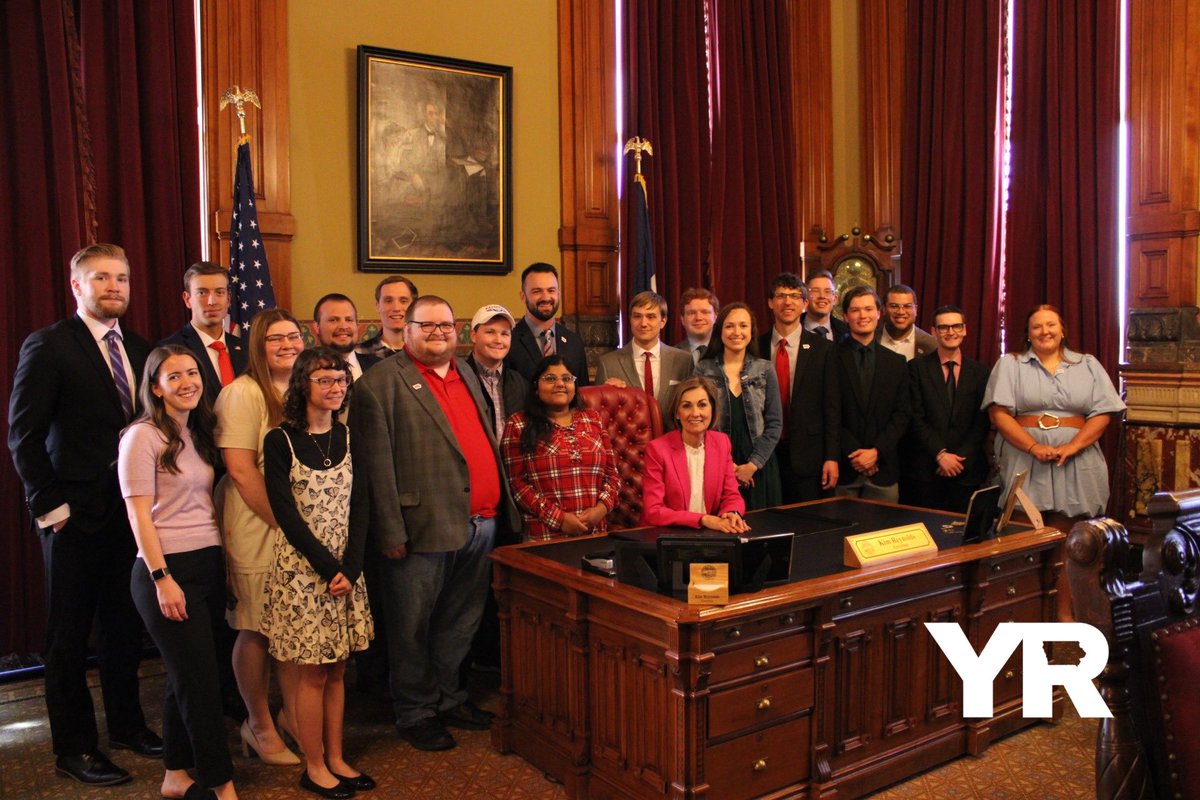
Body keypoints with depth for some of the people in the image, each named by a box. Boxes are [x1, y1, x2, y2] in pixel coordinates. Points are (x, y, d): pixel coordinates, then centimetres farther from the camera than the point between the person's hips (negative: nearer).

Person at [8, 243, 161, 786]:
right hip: (76, 516, -5)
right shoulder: (47, 346, -7)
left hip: (133, 512, 5)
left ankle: (126, 724, 32)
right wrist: (50, 504, -13)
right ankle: (74, 747, 21)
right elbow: (24, 435, -10)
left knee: (124, 626, 16)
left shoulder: (139, 350, 10)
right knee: (69, 635, 8)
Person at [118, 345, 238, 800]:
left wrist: (225, 562, 9)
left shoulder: (199, 434, 13)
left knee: (185, 677, 13)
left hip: (209, 564, 7)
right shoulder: (143, 437, -9)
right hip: (167, 569, -7)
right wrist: (162, 579, -17)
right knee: (201, 680, -3)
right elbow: (139, 515, -12)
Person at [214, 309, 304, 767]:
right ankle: (259, 726, 22)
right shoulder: (243, 393, -10)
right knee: (256, 631, 6)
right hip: (257, 532, -6)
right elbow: (240, 470, -16)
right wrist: (283, 522, -15)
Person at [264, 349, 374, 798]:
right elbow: (287, 514, -11)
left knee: (337, 670, 11)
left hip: (346, 569, 4)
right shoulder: (281, 441, -7)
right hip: (302, 568, -4)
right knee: (312, 673, 3)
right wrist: (328, 568, -14)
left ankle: (336, 759, 23)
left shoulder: (348, 437, 6)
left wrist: (350, 568, -9)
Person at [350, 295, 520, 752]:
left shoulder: (467, 374, 17)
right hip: (425, 526, -7)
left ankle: (448, 698, 34)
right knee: (413, 627, 8)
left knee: (461, 622, 17)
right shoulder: (380, 384, -6)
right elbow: (376, 465, -11)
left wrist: (503, 509, 14)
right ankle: (416, 714, 24)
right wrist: (391, 531, -15)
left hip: (481, 523, 7)